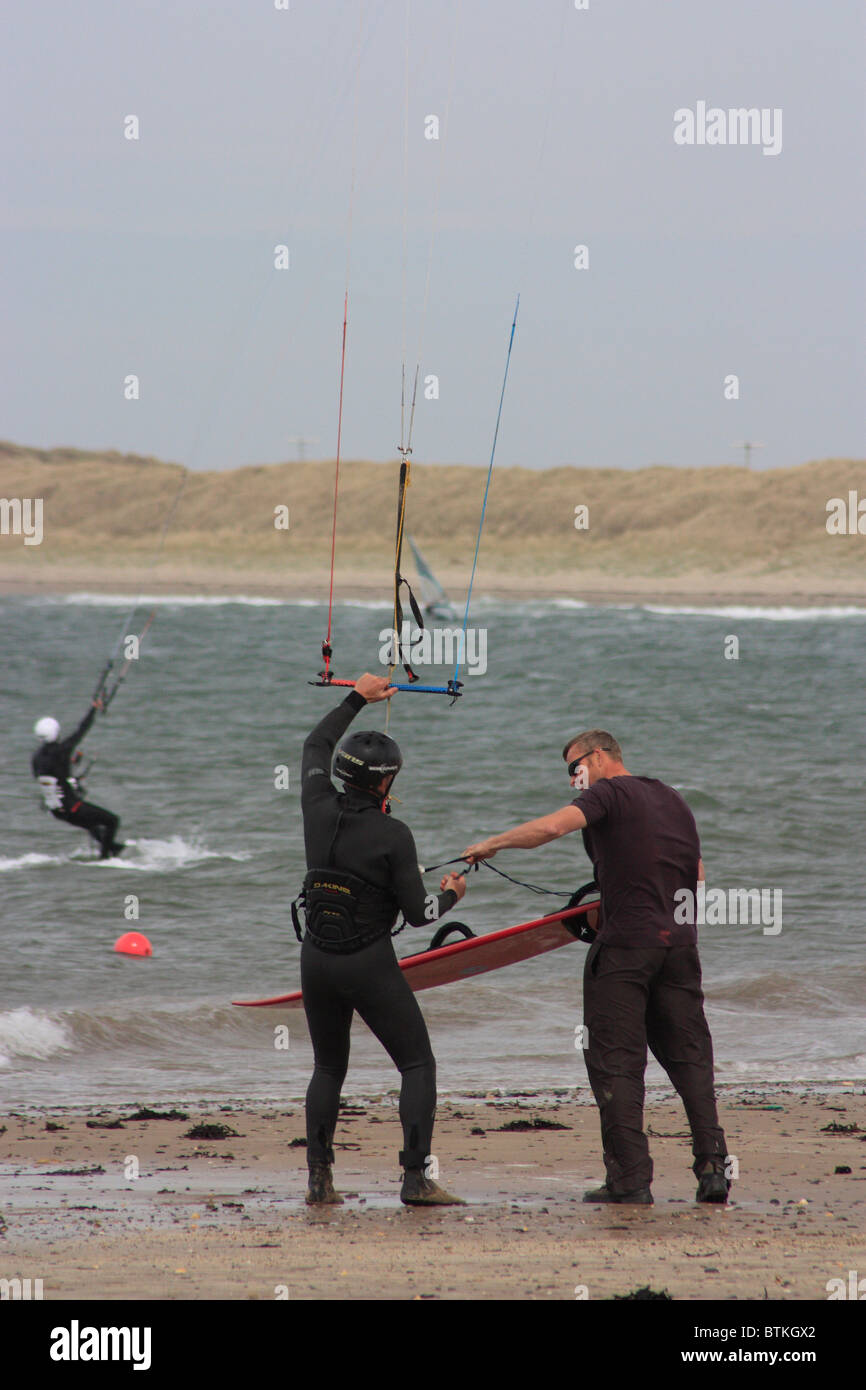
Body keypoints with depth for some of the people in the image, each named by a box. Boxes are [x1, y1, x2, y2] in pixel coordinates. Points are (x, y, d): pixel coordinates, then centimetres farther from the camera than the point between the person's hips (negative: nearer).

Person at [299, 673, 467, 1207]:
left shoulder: (320, 811, -3)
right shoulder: (393, 835, -16)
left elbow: (316, 746, 17)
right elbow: (418, 913, -12)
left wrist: (357, 698, 23)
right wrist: (450, 895, 9)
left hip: (316, 960, 5)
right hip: (370, 964, -5)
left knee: (329, 1068, 19)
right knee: (418, 1065, 4)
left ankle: (320, 1178, 10)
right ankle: (416, 1178, -8)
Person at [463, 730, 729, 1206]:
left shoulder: (609, 793, -2)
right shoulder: (673, 800, 20)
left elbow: (551, 827, -19)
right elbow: (697, 879, 23)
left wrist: (491, 844, -8)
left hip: (625, 944, -6)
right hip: (679, 943, 6)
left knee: (615, 1063, -1)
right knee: (689, 1056, 9)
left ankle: (630, 1179, -4)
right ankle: (713, 1166, -2)